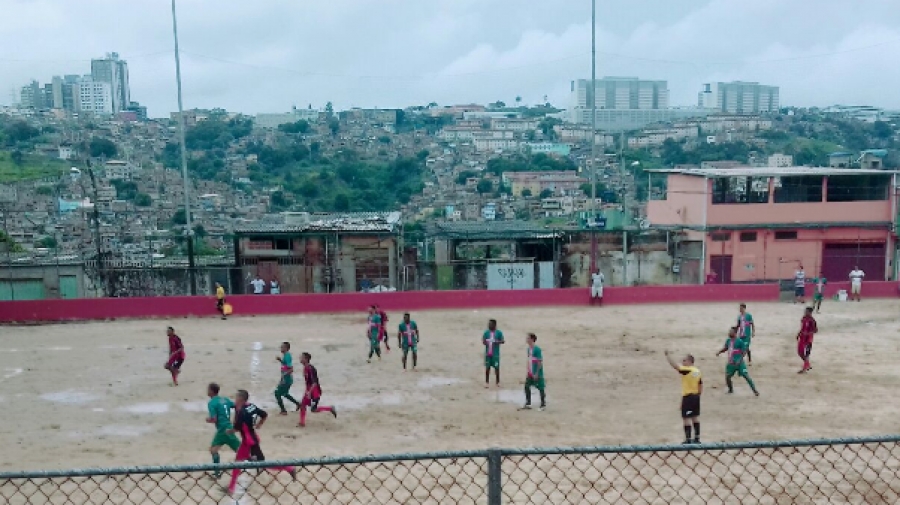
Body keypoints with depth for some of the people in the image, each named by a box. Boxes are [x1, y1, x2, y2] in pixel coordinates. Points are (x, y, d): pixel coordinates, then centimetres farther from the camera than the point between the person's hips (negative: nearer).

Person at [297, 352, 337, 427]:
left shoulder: (310, 368, -22)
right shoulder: (305, 368, 6)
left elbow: (315, 382, -25)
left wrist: (309, 392, -30)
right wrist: (307, 391, 20)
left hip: (315, 391, -9)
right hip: (309, 390, 9)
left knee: (314, 409, -7)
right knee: (302, 405, 5)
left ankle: (330, 409, 7)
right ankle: (302, 423, 13)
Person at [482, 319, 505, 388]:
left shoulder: (499, 332, -4)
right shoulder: (486, 332, 4)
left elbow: (502, 341, -5)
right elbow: (483, 341, 5)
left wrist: (497, 342, -24)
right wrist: (485, 342, -19)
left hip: (495, 353, -2)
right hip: (488, 353, 2)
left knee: (496, 367, 3)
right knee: (487, 368, 4)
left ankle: (498, 382, 16)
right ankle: (487, 382, 12)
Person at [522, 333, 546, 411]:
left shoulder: (537, 349, -17)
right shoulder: (529, 349, 9)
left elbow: (540, 362, -18)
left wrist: (536, 373, -19)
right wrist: (528, 372, 15)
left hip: (537, 373, -9)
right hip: (530, 373, 9)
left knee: (540, 388, 1)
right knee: (527, 386, 8)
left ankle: (543, 405, 12)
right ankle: (528, 404, 18)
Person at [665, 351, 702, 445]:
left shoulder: (686, 370, -17)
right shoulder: (698, 371, 8)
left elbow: (675, 365, -23)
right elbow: (701, 385, 12)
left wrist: (668, 355, -15)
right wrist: (698, 395, 20)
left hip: (687, 397, -8)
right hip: (696, 396, 8)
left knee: (686, 418, -2)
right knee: (695, 417, 16)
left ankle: (688, 439, -1)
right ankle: (697, 438, 21)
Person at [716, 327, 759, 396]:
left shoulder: (740, 341, -13)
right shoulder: (728, 341, 6)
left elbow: (744, 351, -11)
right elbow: (725, 348, 20)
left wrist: (740, 360, -19)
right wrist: (719, 352, 2)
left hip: (739, 362, -6)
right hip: (731, 363, 6)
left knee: (746, 376, -8)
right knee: (727, 376, 5)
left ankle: (755, 391, -1)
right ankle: (730, 389, 28)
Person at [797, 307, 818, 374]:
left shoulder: (812, 321, -19)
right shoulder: (803, 319, 6)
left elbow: (816, 330, -17)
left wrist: (808, 333, -27)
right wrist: (799, 334, 9)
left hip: (808, 339, -9)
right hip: (801, 338, 9)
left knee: (806, 354, -1)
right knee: (800, 352, 14)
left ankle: (804, 368, 10)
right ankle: (808, 365, 31)